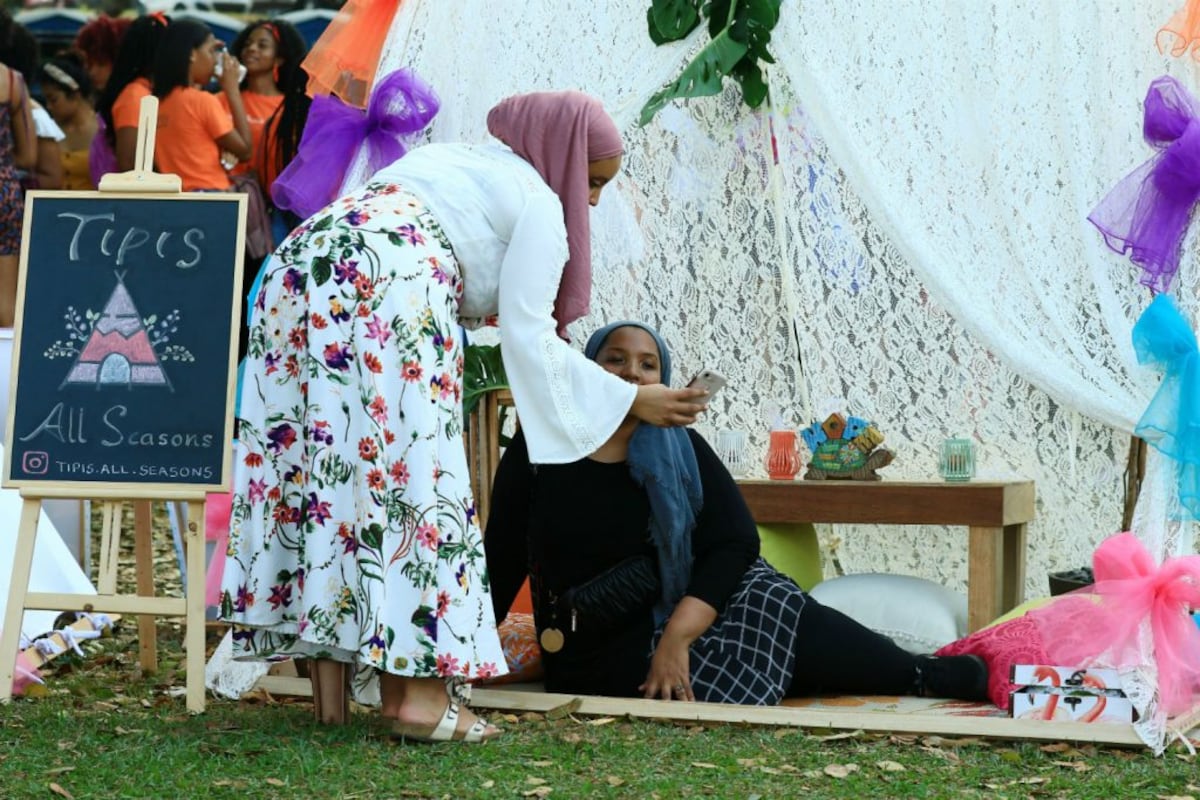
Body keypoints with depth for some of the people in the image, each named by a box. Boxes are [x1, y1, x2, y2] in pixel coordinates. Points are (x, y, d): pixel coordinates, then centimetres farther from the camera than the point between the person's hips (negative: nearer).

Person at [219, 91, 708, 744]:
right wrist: (630, 401, 13)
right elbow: (529, 338, 5)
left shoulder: (454, 159, 35)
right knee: (405, 471, -5)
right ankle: (417, 693, -10)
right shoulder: (538, 203, 13)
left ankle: (329, 687, 5)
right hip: (384, 289, -8)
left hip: (298, 266, 8)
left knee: (317, 467, 7)